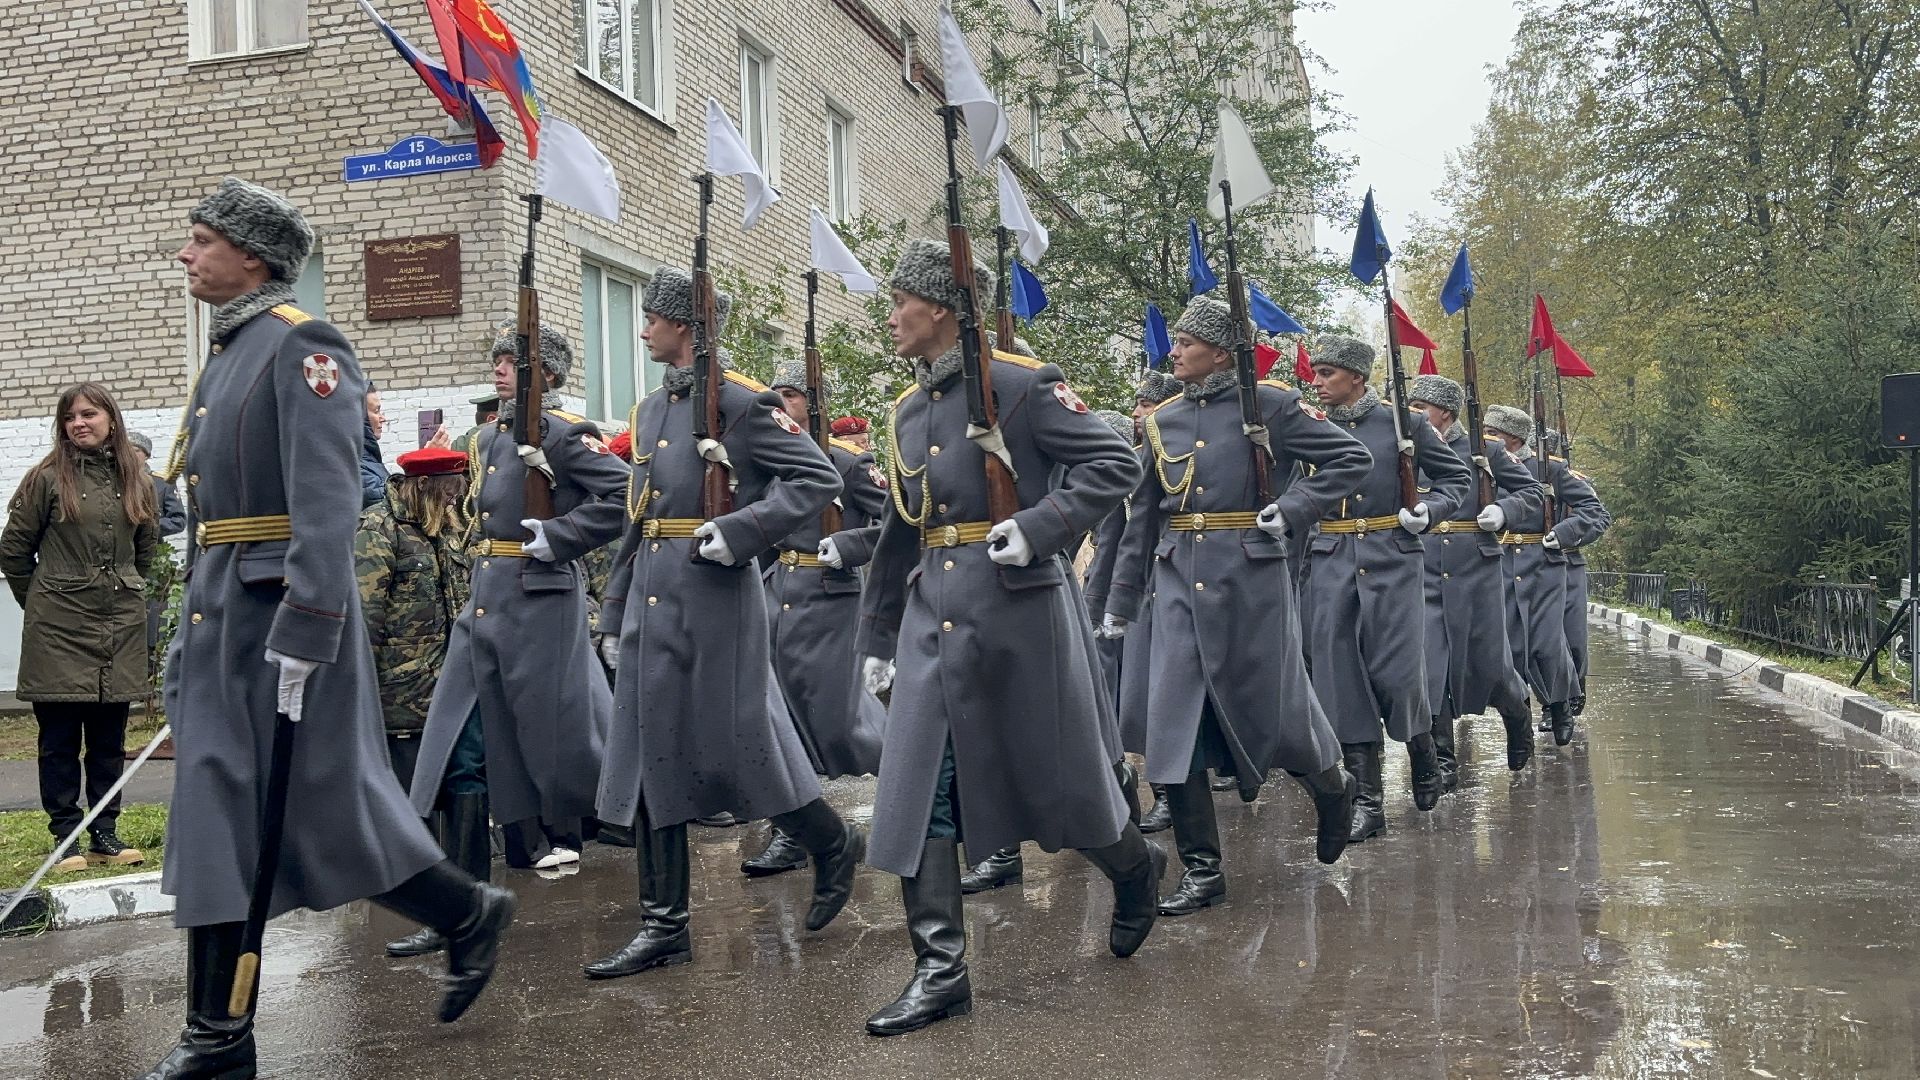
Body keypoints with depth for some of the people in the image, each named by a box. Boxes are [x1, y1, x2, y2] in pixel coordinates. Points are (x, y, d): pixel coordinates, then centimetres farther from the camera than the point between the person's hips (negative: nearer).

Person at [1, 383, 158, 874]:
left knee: (110, 737, 8)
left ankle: (105, 834, 16)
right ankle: (67, 838, 10)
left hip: (121, 625, 4)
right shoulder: (47, 478, -4)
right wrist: (42, 600, 8)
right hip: (59, 629, -3)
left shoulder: (135, 477, 7)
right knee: (60, 738, 2)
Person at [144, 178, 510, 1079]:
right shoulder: (226, 353, 17)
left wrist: (301, 635, -27)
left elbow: (327, 506, -21)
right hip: (219, 612, 9)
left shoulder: (302, 347, -11)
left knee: (326, 813, -1)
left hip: (281, 612, -9)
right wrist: (192, 629, 20)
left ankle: (470, 914, 21)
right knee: (214, 818, 8)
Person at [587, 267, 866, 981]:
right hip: (652, 602, 8)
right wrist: (616, 614, 19)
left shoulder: (742, 402, -8)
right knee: (649, 760, 6)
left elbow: (819, 478, -13)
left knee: (737, 748, -1)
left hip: (715, 600, -8)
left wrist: (740, 531, -22)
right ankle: (664, 928, 14)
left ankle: (835, 846, 25)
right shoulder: (651, 409, 16)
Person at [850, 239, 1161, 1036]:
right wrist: (875, 635, 18)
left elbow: (1115, 463, -10)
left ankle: (1136, 868, 39)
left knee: (1060, 782, 9)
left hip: (1016, 610, -6)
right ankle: (941, 970, 5)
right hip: (933, 618, 6)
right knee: (918, 792, -1)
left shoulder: (1020, 383, -8)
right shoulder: (907, 411, 13)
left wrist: (1039, 526, -22)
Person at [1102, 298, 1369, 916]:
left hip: (1250, 575, -4)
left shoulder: (1269, 404, -3)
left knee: (1274, 708, 5)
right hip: (1179, 581, 4)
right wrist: (1121, 602, 16)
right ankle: (1201, 870, 6)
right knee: (1173, 723, -2)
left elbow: (1353, 458, -2)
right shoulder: (1163, 422, 11)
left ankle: (1332, 791, 39)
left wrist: (1293, 509, -14)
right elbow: (1144, 518, 16)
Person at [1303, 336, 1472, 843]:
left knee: (1396, 669, -7)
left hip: (1393, 557, -2)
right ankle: (1366, 800, 5)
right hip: (1330, 561, 3)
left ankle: (1423, 752, 26)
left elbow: (1457, 477, 9)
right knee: (1341, 674, -1)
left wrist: (1428, 510, -7)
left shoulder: (1403, 422, 1)